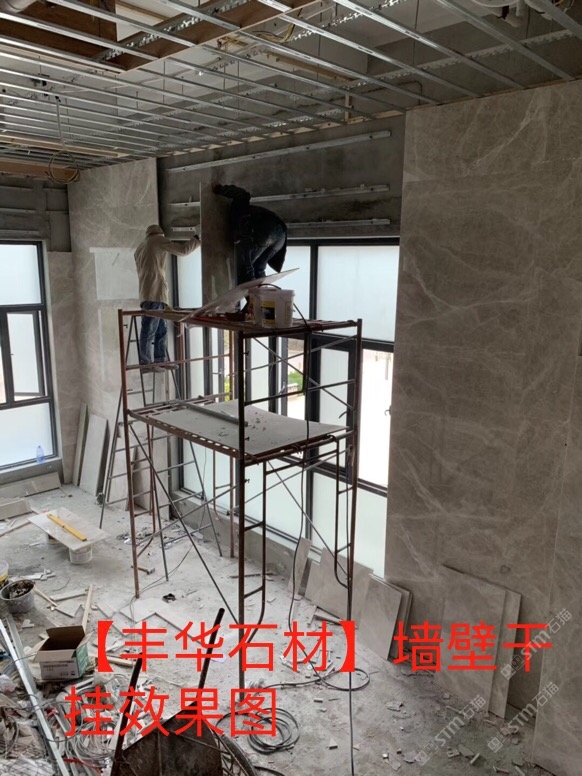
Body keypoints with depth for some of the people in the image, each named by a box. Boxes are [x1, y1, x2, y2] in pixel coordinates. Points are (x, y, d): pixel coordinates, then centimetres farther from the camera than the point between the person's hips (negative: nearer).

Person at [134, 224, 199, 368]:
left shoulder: (140, 248, 29)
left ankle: (160, 360, 10)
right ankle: (146, 363, -16)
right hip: (154, 293, -9)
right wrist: (196, 239, 16)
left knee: (161, 329, 11)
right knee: (150, 329, -13)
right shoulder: (158, 240, 6)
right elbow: (182, 250, 1)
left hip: (147, 293, 9)